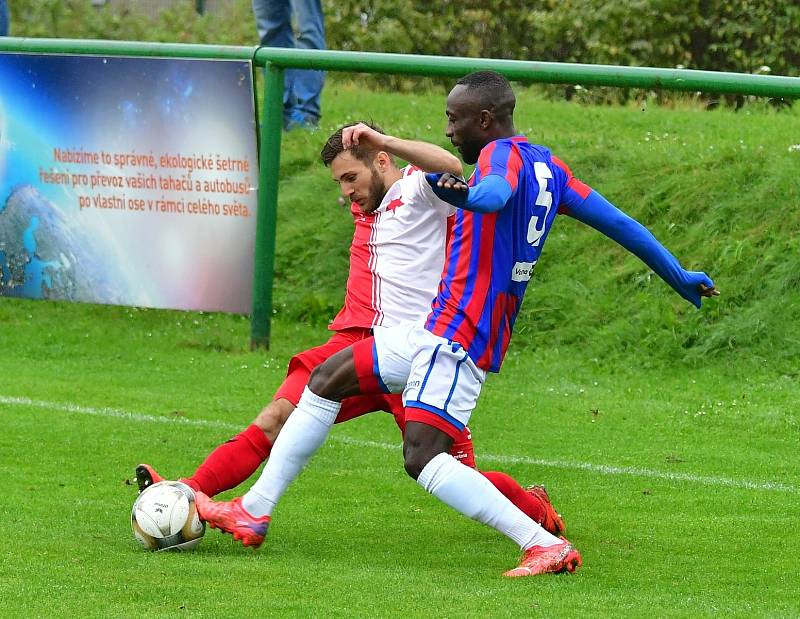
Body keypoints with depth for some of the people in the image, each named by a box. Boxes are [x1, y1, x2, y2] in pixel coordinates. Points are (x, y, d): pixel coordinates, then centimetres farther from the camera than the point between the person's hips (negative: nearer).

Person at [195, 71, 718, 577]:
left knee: (423, 458, -21)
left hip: (459, 335, -11)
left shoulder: (503, 154, -13)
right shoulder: (548, 166, 14)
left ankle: (546, 546, -24)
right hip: (440, 328, 11)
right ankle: (253, 512, 16)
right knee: (326, 381, 15)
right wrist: (680, 277, 24)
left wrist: (468, 195, -55)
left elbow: (498, 192, -38)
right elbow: (615, 221, 16)